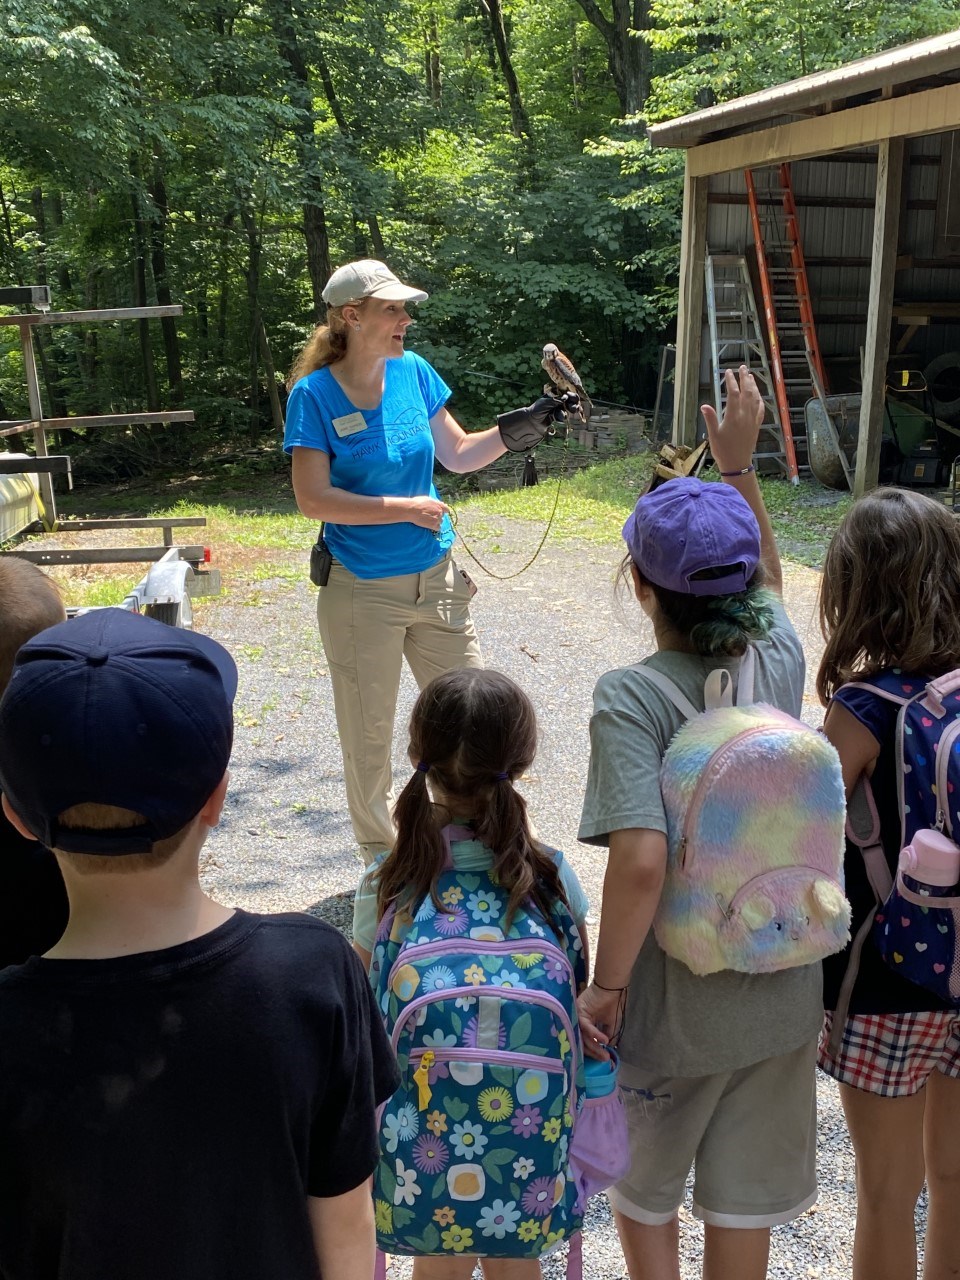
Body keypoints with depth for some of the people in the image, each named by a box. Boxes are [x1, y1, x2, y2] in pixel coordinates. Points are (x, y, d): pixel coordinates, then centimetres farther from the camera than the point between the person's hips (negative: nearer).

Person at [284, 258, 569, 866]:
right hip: (361, 592, -4)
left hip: (436, 579, 4)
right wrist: (406, 507, -17)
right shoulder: (314, 394, -12)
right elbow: (314, 499, -17)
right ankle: (382, 854, 31)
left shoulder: (413, 372, 1)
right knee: (369, 733, 11)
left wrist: (516, 430, -6)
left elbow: (458, 453, 10)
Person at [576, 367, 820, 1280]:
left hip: (671, 1003, -4)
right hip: (780, 995, 5)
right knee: (746, 1201, 24)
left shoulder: (631, 697, -23)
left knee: (643, 1190, 25)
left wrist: (605, 986, -20)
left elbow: (641, 857, -31)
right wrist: (738, 467, 18)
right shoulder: (781, 658, -8)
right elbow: (766, 579, 15)